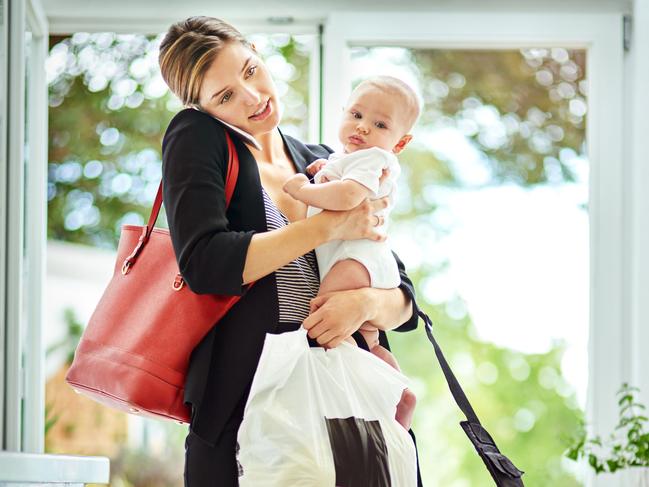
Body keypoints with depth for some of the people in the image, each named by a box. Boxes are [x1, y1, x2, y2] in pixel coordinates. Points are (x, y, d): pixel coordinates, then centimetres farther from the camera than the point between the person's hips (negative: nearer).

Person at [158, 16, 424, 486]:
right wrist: (329, 226, -12)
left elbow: (404, 302, 12)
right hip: (239, 406, -4)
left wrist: (367, 301, -13)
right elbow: (203, 263, -15)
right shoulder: (196, 136, 1)